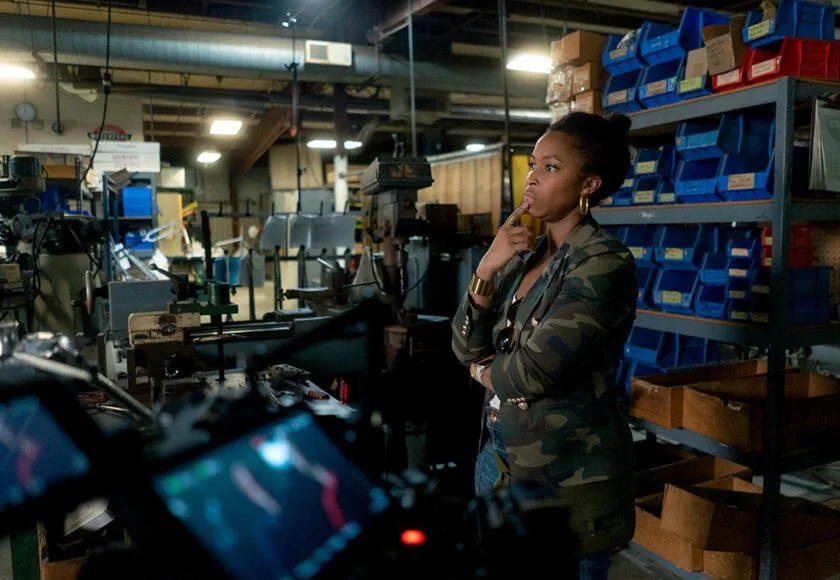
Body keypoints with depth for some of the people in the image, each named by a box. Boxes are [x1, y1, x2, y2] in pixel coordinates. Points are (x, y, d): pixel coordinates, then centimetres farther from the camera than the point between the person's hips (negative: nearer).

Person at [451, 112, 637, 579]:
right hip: (506, 455, 7)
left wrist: (486, 371, -2)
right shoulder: (526, 254, 6)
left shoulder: (603, 263, -17)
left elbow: (537, 370, -23)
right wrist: (487, 270, -11)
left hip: (569, 472, -7)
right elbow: (467, 348, 2)